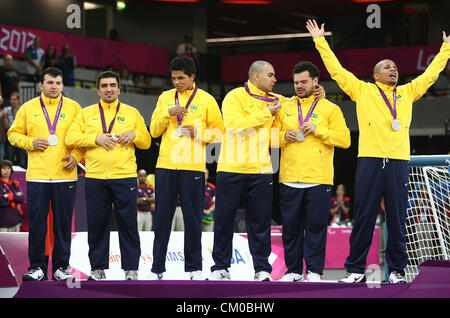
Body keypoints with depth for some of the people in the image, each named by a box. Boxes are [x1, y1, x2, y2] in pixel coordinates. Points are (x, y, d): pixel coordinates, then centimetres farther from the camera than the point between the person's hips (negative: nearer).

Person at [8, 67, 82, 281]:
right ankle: (37, 267, 6)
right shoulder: (28, 108, 9)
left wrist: (76, 156, -6)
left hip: (65, 175, 0)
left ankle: (61, 267, 10)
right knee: (36, 221, -1)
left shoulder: (73, 108, 8)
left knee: (63, 222, 2)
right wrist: (30, 142, -5)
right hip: (37, 175, 0)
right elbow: (14, 134, 12)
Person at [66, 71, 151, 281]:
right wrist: (95, 138, -10)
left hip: (125, 177, -1)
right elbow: (71, 137, 3)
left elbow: (146, 141, 15)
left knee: (128, 224, -2)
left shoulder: (132, 113, 13)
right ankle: (98, 268, 11)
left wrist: (133, 134, -6)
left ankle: (131, 269, 4)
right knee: (97, 224, 3)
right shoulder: (86, 113, 13)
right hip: (95, 177, 1)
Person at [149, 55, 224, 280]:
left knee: (192, 217, 0)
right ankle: (157, 268, 7)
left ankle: (194, 267, 9)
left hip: (193, 167, -2)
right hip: (166, 165, 3)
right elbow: (154, 131, 9)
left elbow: (219, 131, 5)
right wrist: (168, 113, -7)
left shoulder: (206, 100, 3)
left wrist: (198, 133, -12)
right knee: (162, 217, 3)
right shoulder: (165, 98, 12)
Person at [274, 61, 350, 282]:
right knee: (291, 226, 5)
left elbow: (344, 139, -2)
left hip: (318, 180, -3)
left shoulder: (330, 109, 6)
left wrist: (318, 130, -11)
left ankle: (314, 271, 4)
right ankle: (293, 270, 13)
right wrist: (284, 137, -5)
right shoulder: (284, 108, 14)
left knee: (316, 226, -3)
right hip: (289, 179, 3)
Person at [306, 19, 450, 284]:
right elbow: (337, 70, 13)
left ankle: (397, 270, 9)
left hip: (399, 162, 2)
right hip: (370, 160, -2)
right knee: (364, 217, -2)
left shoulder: (407, 92, 20)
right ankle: (356, 270, 3)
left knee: (397, 218, 2)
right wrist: (320, 41, 14)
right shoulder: (362, 90, 12)